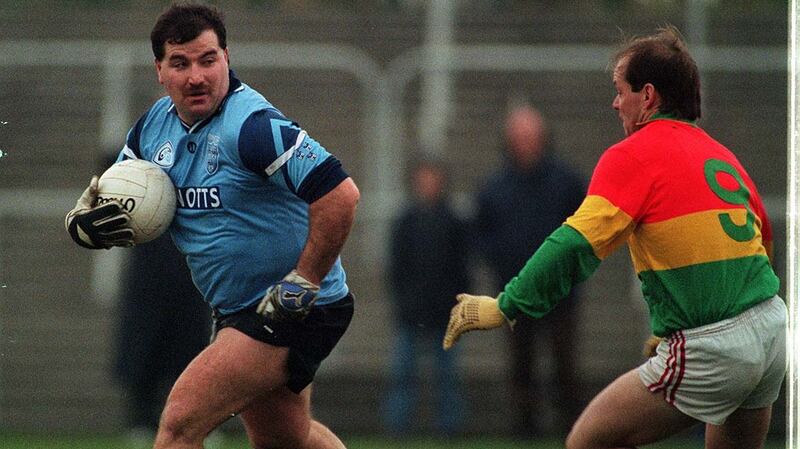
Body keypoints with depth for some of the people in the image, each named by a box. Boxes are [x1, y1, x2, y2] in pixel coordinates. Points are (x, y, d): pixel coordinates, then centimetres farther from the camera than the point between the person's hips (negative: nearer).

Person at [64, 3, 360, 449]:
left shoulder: (251, 124, -23)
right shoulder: (155, 124, 3)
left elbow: (340, 195, -31)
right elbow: (103, 204, 12)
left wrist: (302, 285, -25)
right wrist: (85, 223, -12)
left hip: (300, 312, -9)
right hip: (237, 311, 9)